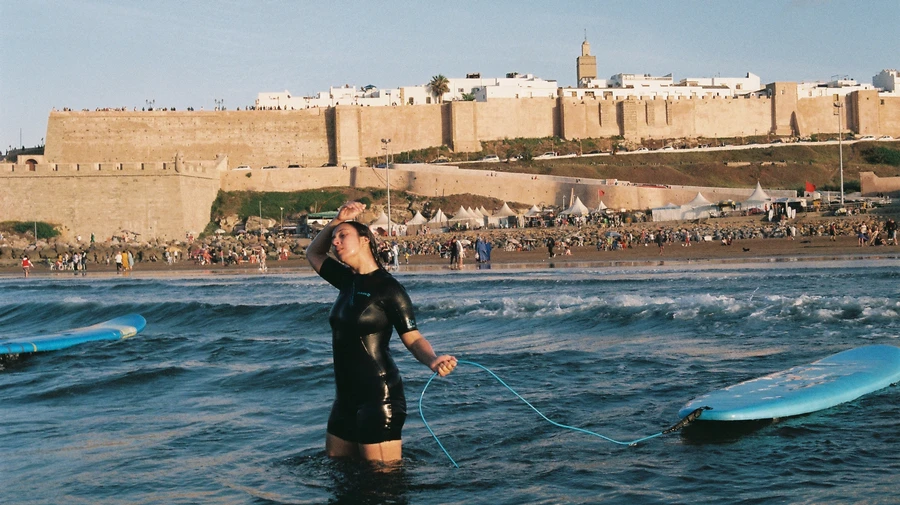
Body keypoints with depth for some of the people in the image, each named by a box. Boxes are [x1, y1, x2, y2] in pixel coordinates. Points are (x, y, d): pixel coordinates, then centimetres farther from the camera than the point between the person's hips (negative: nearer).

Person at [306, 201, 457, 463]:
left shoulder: (388, 288, -11)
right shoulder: (348, 280, 11)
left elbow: (413, 338, -11)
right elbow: (313, 254, 26)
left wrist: (433, 360, -32)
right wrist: (336, 220, 10)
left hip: (378, 396, -8)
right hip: (346, 395, 8)